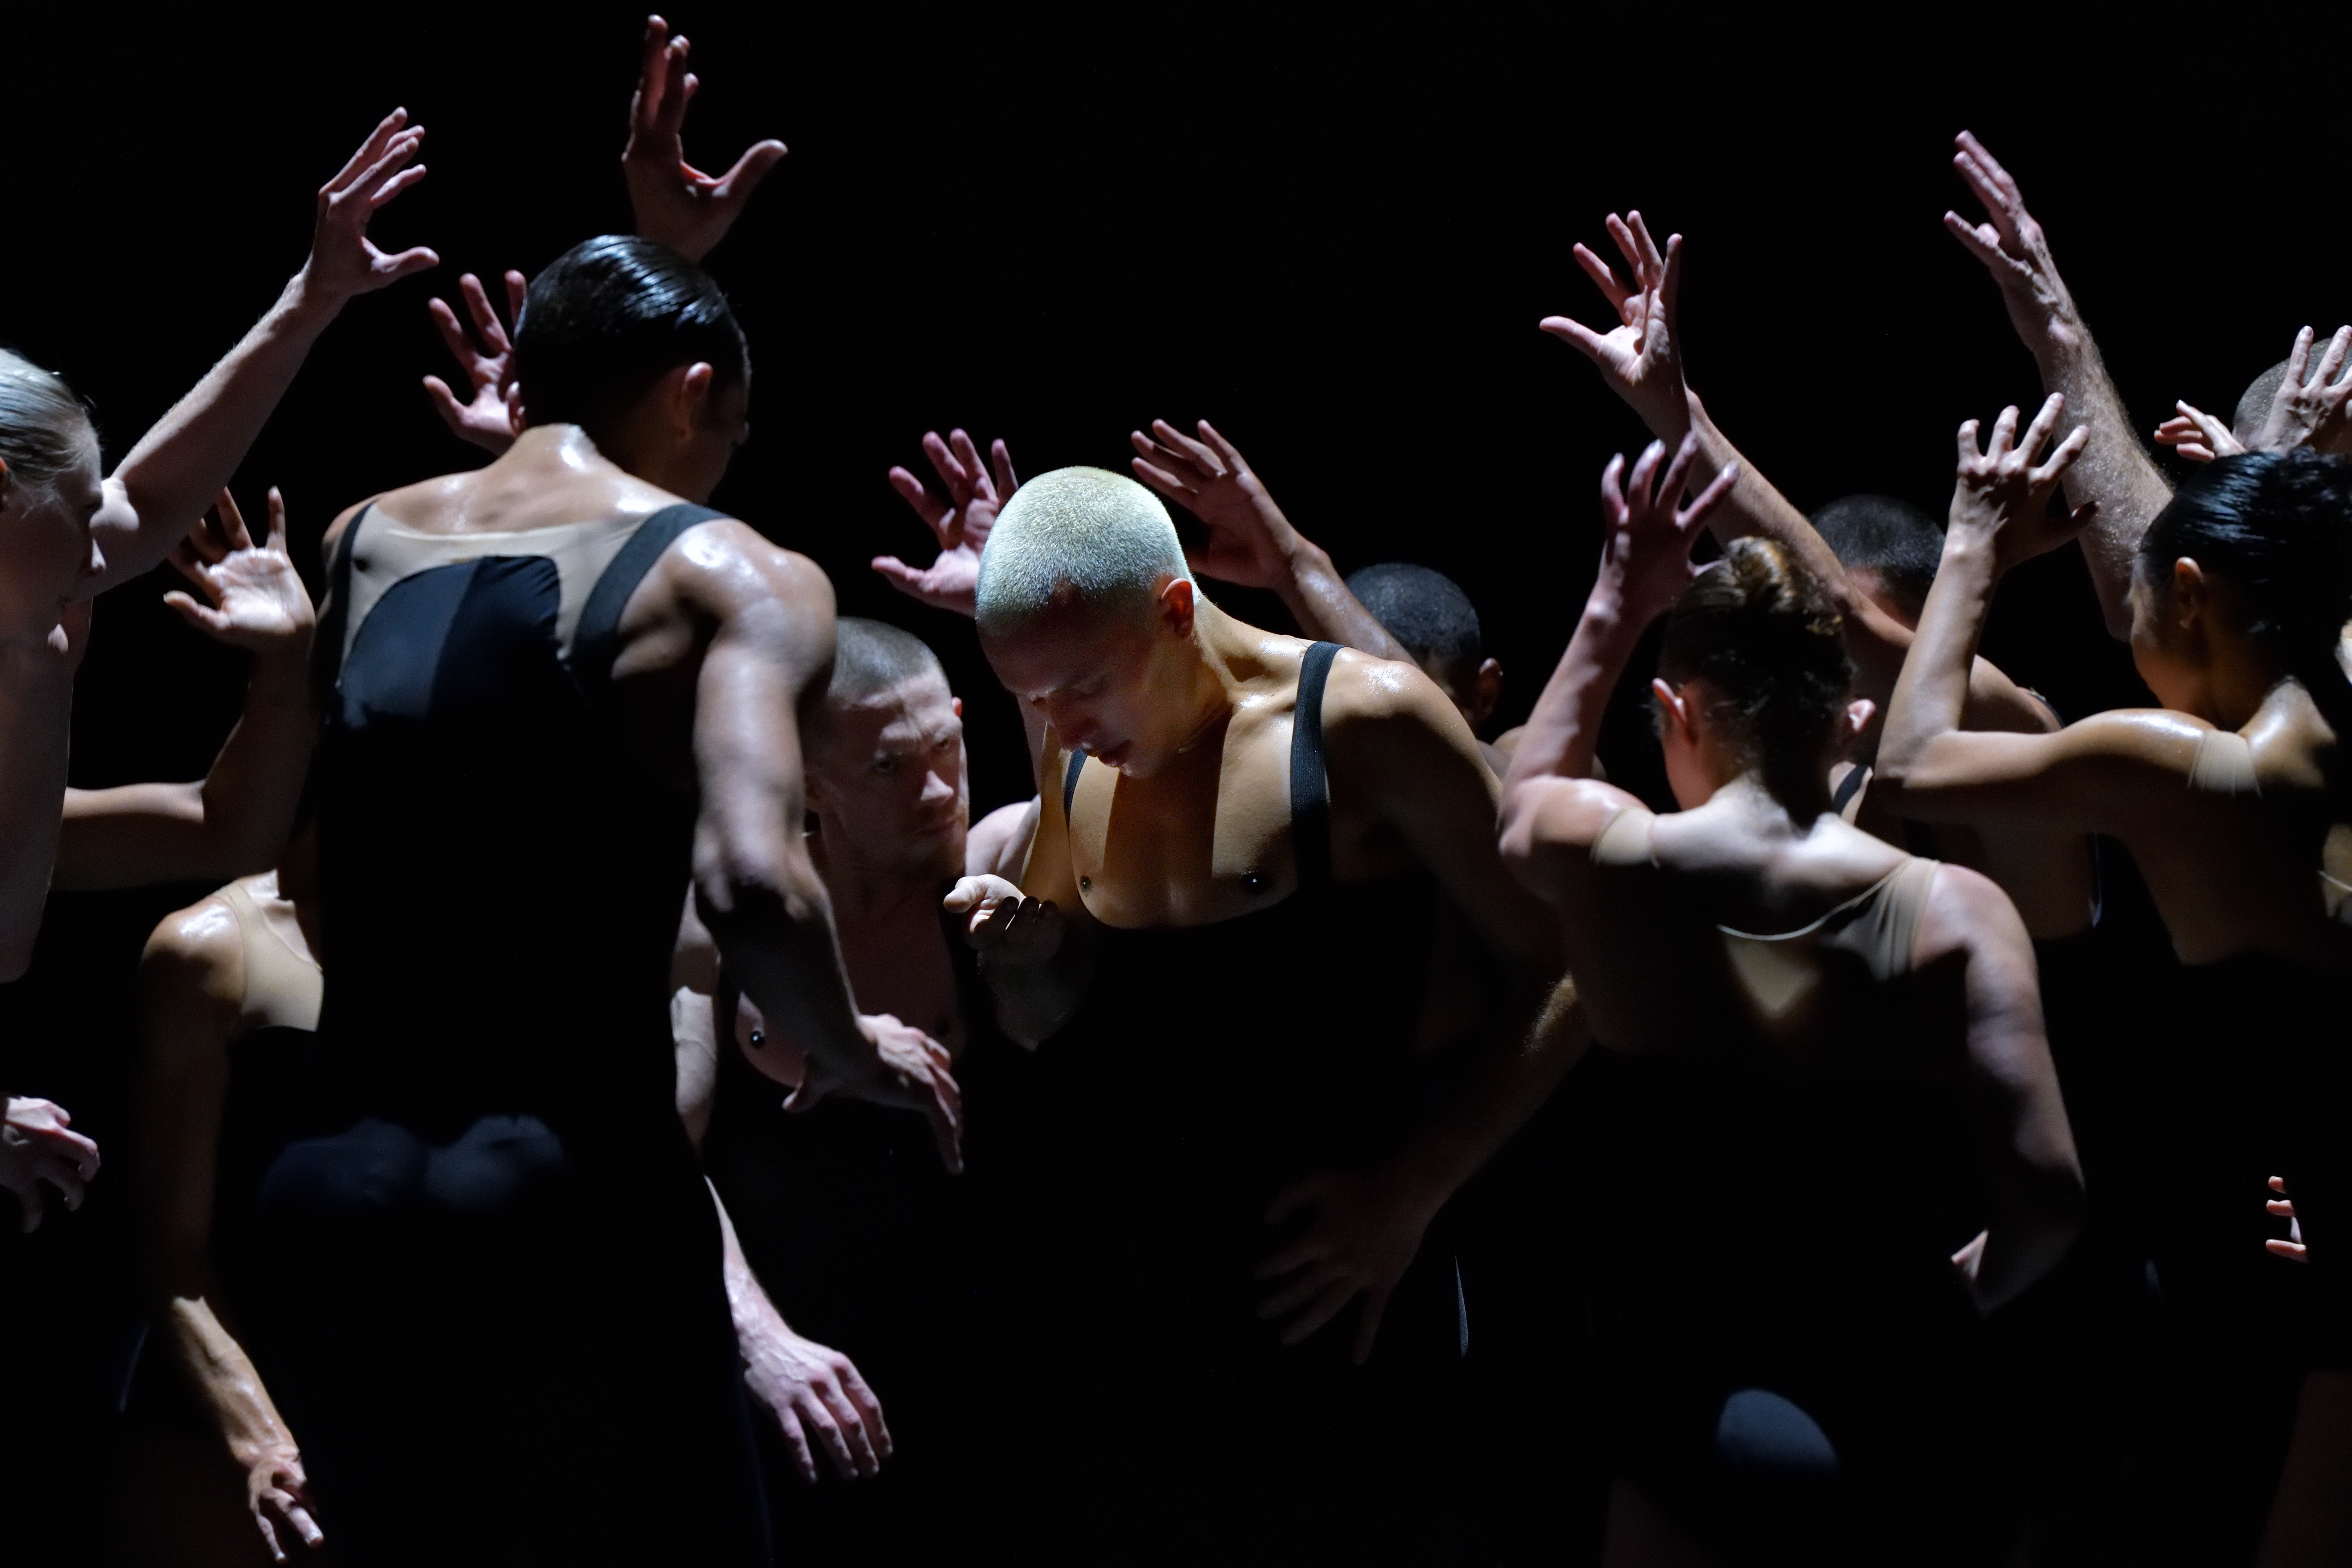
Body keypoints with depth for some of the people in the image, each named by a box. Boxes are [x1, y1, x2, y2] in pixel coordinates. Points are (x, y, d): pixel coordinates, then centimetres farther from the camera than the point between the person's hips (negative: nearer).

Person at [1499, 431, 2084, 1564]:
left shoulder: (1610, 866, -4)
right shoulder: (1950, 911, -9)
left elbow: (1522, 799, 22)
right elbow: (2045, 1194, -14)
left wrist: (1617, 606, 26)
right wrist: (1964, 1288, 6)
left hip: (1695, 1424, 0)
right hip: (1906, 1430, 0)